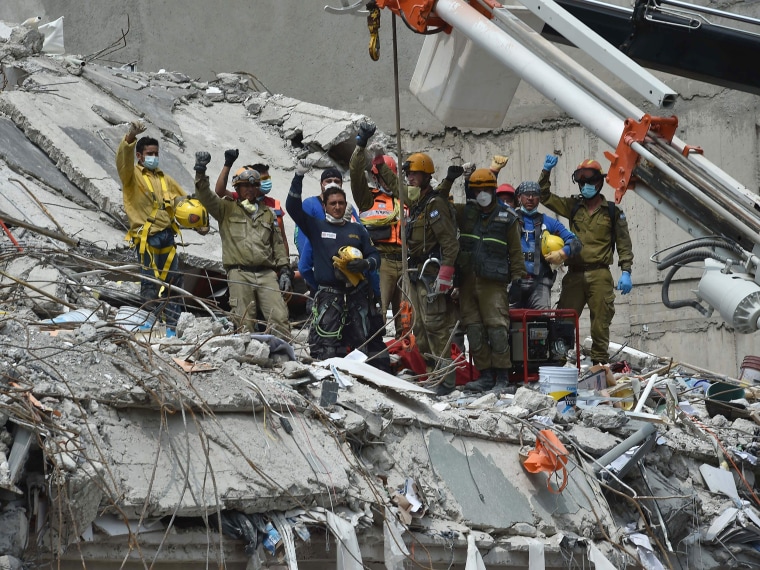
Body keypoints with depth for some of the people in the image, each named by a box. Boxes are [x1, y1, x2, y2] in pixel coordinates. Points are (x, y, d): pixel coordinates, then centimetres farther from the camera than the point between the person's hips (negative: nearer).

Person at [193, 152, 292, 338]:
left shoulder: (268, 213, 22)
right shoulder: (227, 209, 13)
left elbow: (278, 244, 22)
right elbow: (205, 196, -2)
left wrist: (284, 270, 12)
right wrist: (200, 172, -17)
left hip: (266, 273, 2)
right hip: (239, 274, -2)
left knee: (280, 317, -10)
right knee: (244, 322, -7)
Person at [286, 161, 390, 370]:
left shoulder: (357, 230, 15)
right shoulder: (316, 226, 8)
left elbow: (374, 256, 15)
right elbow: (293, 207, -3)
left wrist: (365, 263, -10)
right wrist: (299, 177, -13)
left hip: (358, 293, 2)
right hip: (328, 296, -2)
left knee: (369, 342, 3)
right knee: (325, 347, -11)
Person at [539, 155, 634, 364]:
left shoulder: (612, 211, 6)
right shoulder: (573, 206, 14)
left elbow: (624, 243, 5)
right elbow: (545, 197, 14)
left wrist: (626, 271, -4)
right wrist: (546, 171, 2)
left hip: (600, 274, -2)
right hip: (574, 274, 2)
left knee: (600, 321, -1)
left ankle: (600, 361, 6)